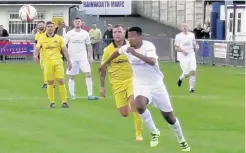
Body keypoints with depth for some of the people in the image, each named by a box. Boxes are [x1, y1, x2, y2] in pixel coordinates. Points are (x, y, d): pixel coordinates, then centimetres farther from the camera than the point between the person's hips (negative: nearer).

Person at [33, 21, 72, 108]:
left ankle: (64, 102, -2)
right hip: (47, 62, 0)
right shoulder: (42, 38, 6)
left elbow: (64, 50, 6)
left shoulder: (59, 38, 6)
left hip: (58, 62, 0)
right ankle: (52, 102, 10)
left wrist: (69, 62, 2)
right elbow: (37, 49, 4)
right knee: (50, 82, 2)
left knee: (61, 81, -7)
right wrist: (35, 55, -18)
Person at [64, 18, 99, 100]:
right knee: (71, 76, 5)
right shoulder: (69, 34, -1)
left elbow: (89, 45, 11)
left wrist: (90, 56, 6)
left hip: (83, 57, 1)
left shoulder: (85, 33, 4)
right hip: (72, 58, -1)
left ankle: (90, 95, -9)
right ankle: (72, 95, 16)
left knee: (88, 74, -10)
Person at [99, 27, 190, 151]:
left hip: (156, 85, -2)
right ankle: (154, 132, -10)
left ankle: (181, 141, 32)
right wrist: (106, 63, 31)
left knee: (168, 116, 6)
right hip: (140, 85, 2)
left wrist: (135, 53, -48)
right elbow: (117, 52, 18)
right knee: (140, 106, -32)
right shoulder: (127, 48, -6)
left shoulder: (148, 46, -22)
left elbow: (152, 62, -42)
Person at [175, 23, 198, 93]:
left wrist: (196, 47, -5)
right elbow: (176, 48, -3)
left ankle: (191, 88, -1)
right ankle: (181, 78, 29)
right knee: (186, 73, -7)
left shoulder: (192, 35, 9)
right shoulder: (178, 36, -2)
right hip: (183, 57, -3)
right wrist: (183, 51, -20)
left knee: (193, 72, -12)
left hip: (191, 56, 3)